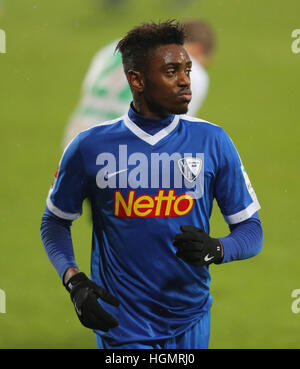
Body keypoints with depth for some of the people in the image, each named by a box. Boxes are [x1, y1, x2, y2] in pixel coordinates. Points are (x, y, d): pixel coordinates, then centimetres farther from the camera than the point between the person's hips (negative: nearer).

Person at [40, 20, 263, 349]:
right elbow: (55, 222, 8)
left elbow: (250, 228, 3)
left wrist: (215, 250, -19)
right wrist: (74, 280, -8)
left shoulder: (212, 142, -2)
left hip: (190, 324, 2)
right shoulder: (89, 147, -4)